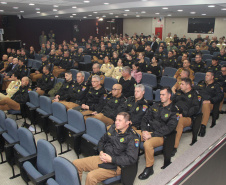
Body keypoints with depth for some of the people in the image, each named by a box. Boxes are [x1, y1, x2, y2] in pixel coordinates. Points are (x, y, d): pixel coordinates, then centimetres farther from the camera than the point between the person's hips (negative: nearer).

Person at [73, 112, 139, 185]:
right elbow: (102, 140, 21)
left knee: (90, 176, -28)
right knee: (75, 164, 0)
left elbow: (132, 159, -21)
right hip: (103, 158, 7)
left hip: (115, 166, -7)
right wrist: (101, 152, 0)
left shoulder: (132, 137, -14)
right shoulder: (113, 128, 7)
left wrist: (111, 159, -20)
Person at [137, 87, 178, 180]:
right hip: (148, 131, 6)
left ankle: (149, 168, -13)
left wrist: (151, 135, -19)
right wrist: (144, 131, -6)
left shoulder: (173, 111, -3)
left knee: (147, 144, -35)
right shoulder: (156, 106, 15)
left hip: (161, 136, -6)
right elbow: (145, 118, 14)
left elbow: (169, 128, -14)